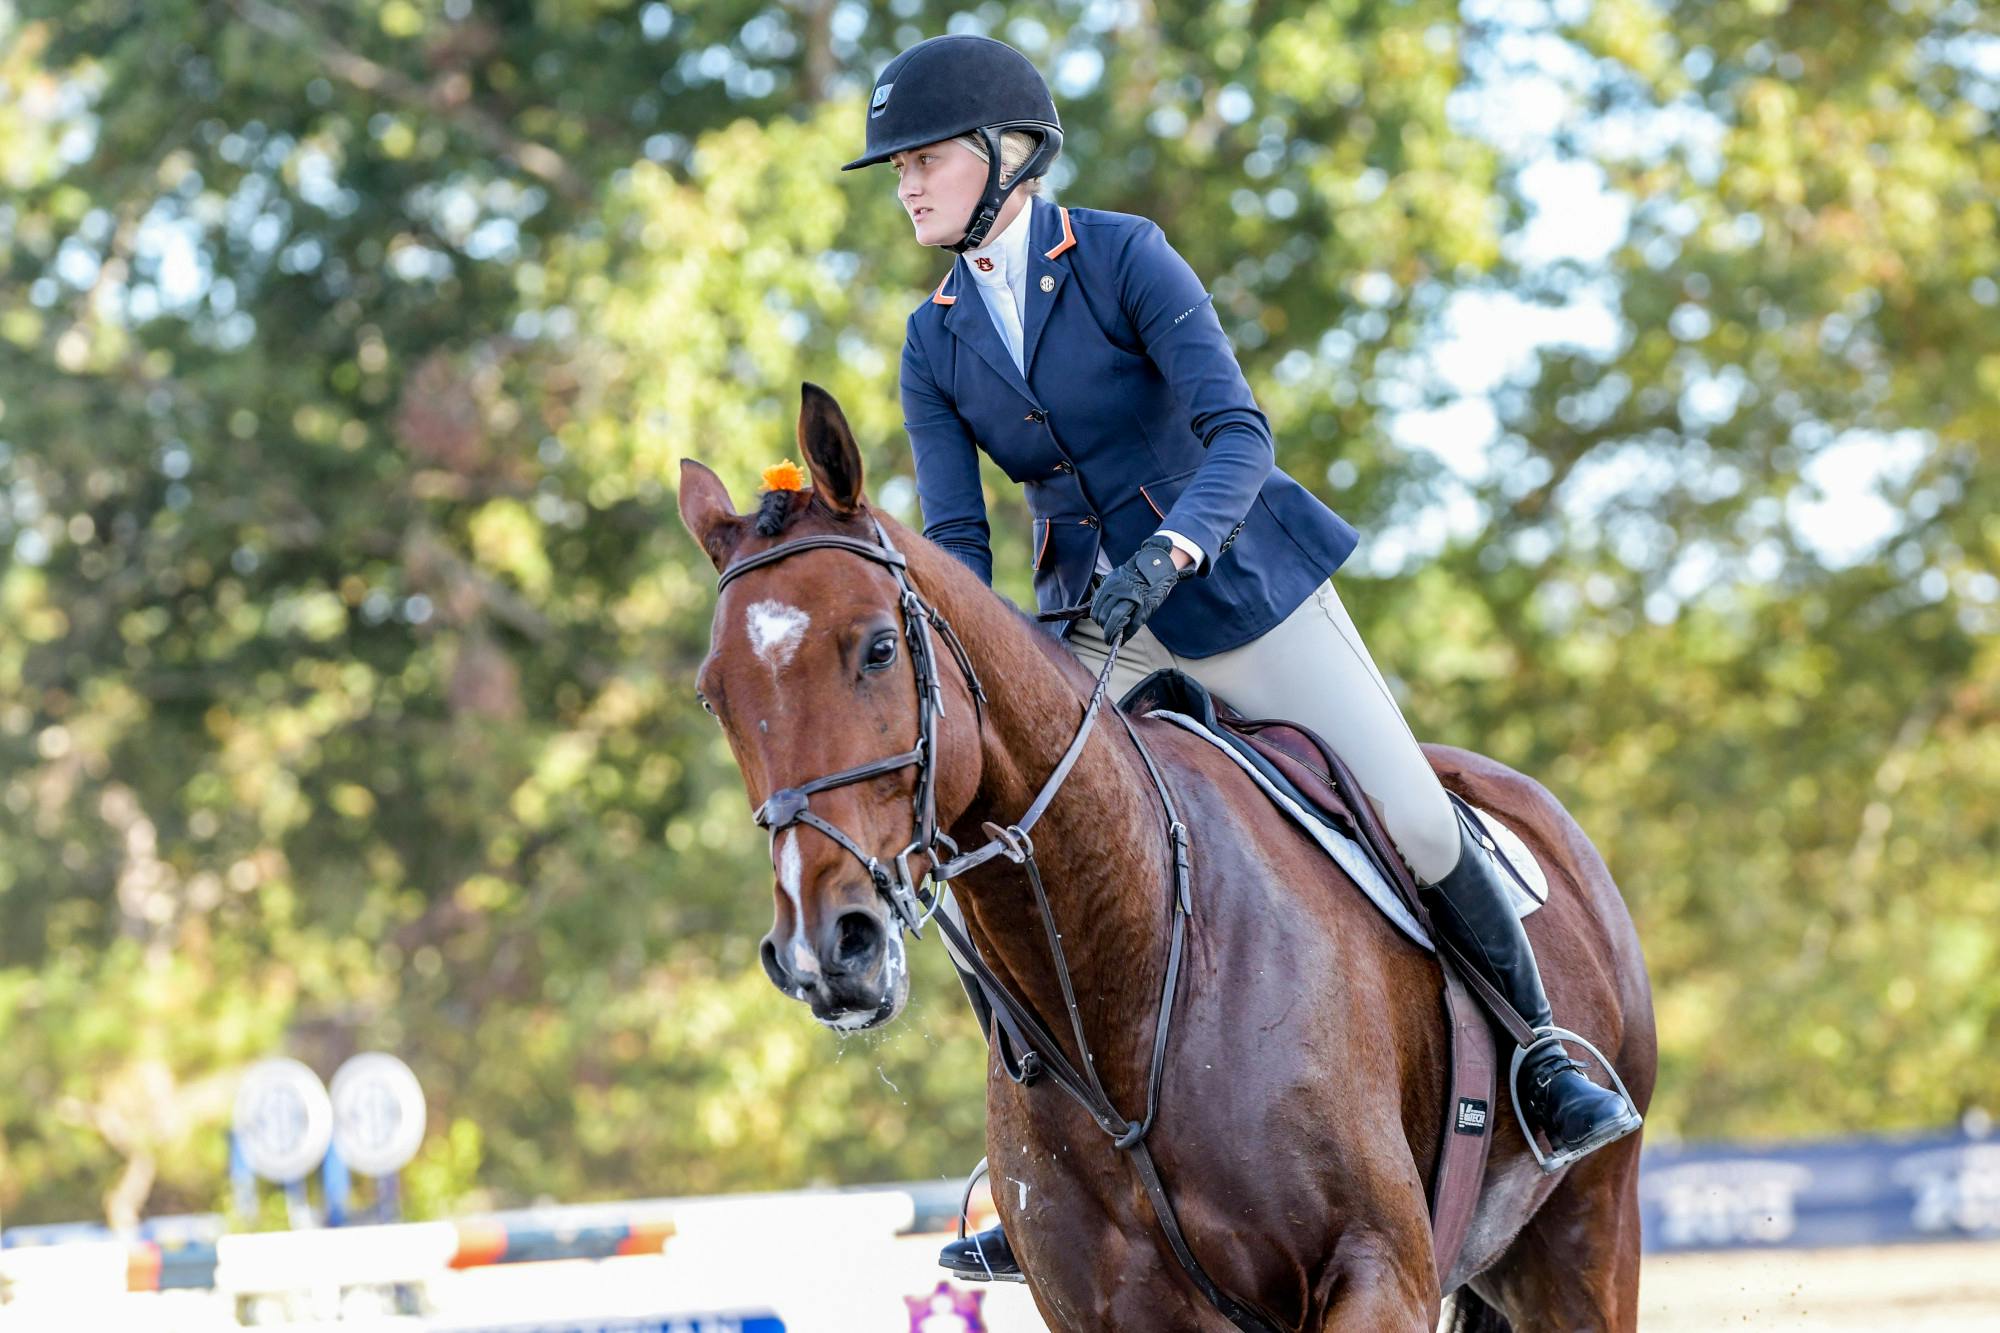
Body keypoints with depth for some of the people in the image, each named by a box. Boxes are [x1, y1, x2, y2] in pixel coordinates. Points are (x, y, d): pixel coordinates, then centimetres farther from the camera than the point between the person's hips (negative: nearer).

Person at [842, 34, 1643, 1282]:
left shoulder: (1123, 258, -13)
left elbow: (1239, 434, -22)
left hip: (1236, 578, -4)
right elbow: (954, 539, -1)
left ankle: (1546, 1052, 19)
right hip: (1092, 617, 5)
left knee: (1412, 820, -7)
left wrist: (1166, 553, -39)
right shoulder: (938, 341, 2)